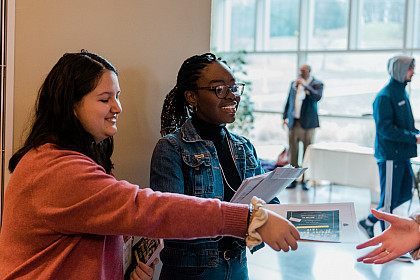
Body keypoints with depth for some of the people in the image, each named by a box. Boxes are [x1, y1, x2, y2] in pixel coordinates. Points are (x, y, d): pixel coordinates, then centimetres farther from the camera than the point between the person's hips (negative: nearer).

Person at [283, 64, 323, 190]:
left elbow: (317, 97, -19)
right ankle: (293, 179, 11)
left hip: (307, 123, -4)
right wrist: (285, 117, 14)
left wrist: (305, 86, -19)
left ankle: (305, 180, 6)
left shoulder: (317, 84, 1)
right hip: (293, 122, 4)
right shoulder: (294, 83, 15)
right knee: (293, 152, 5)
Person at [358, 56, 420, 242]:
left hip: (402, 155, 9)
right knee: (389, 198, -1)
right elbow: (385, 128, -21)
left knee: (405, 194, 12)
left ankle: (369, 222, 23)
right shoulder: (385, 96, -14)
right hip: (390, 155, -9)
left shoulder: (403, 93, 15)